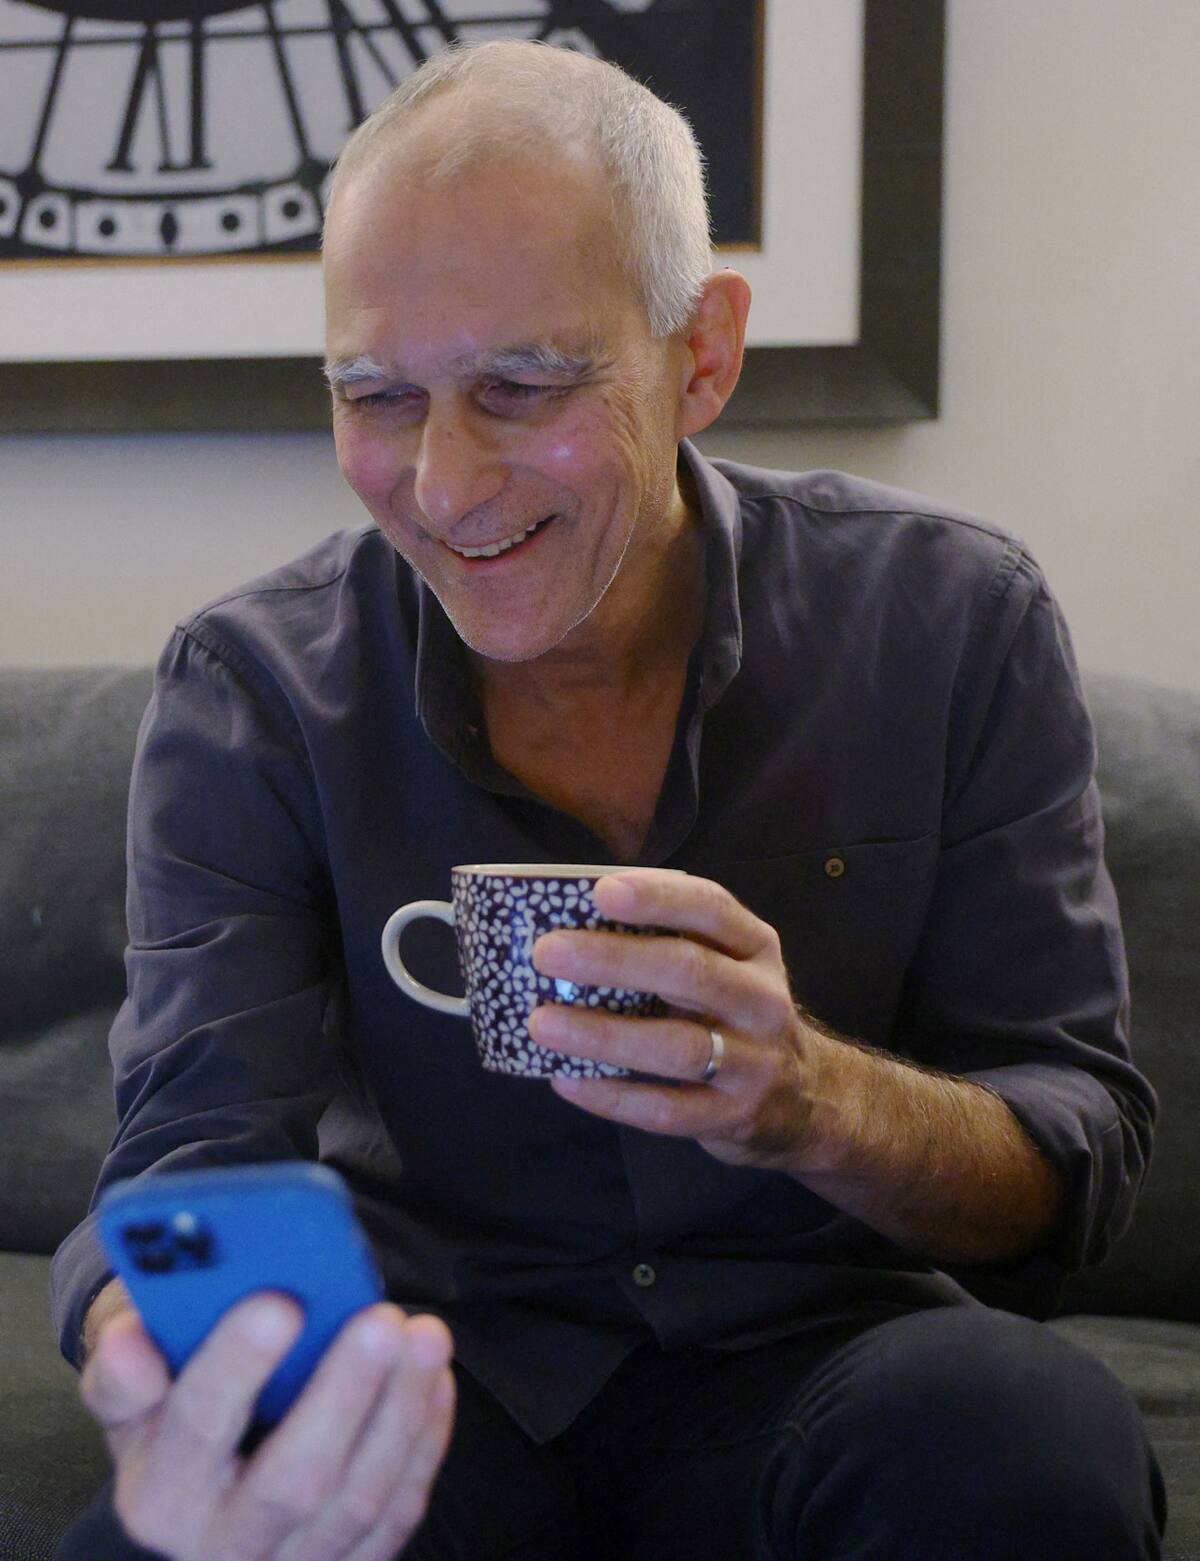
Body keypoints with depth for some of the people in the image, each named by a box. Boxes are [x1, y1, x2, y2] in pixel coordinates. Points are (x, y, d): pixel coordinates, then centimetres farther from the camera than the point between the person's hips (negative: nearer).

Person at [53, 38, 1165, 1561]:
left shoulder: (954, 623, -7)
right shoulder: (248, 693, -6)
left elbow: (1080, 1164, -7)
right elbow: (201, 1159, -14)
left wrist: (808, 1096, -30)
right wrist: (165, 1401, -40)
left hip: (813, 1355, 1)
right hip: (437, 1369, -1)